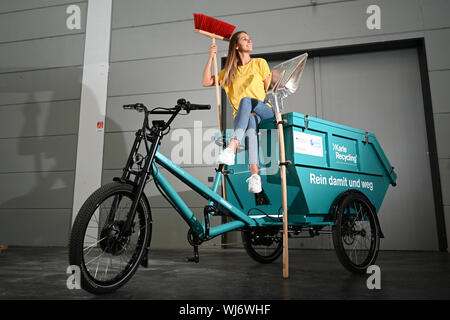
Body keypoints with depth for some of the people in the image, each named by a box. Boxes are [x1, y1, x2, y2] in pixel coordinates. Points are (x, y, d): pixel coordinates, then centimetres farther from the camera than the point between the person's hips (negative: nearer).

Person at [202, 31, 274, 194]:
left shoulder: (259, 63, 15)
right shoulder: (229, 71, 21)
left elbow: (269, 90, 8)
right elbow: (206, 82, 14)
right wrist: (211, 57, 10)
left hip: (264, 111, -1)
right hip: (242, 116, 1)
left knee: (246, 100, -36)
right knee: (250, 120, -38)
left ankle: (232, 148, -55)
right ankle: (254, 174, -52)